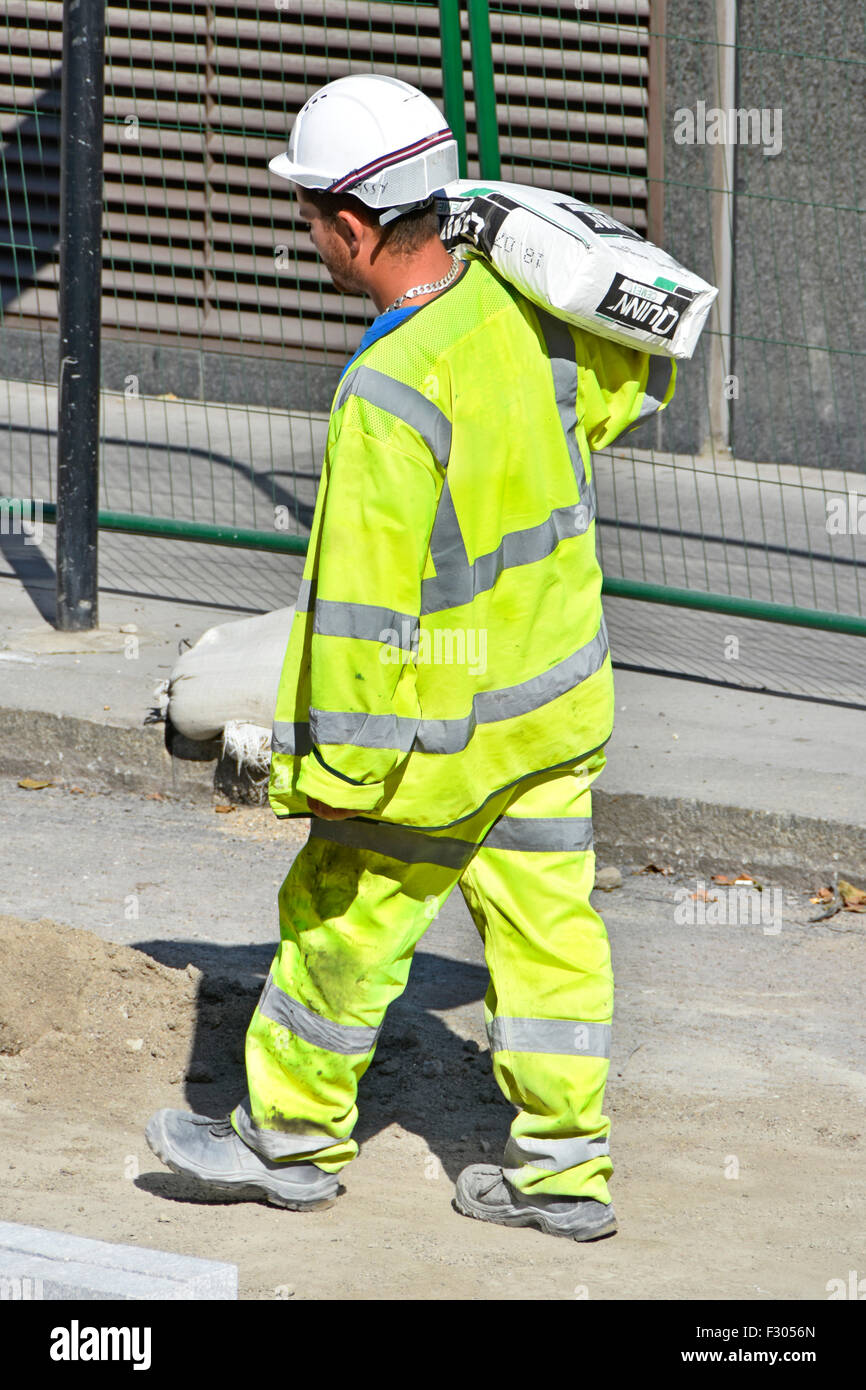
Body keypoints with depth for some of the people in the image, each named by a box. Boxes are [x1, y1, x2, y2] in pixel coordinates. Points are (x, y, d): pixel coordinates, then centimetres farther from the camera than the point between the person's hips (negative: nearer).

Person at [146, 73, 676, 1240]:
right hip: (560, 697, 7)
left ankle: (294, 1135, 27)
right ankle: (563, 1167, 19)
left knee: (340, 918, 11)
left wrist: (341, 770, -18)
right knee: (544, 921, 13)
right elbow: (635, 374, 16)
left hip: (448, 727, -7)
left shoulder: (392, 392, -28)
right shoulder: (514, 303, -6)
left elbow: (368, 596, -25)